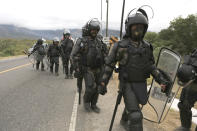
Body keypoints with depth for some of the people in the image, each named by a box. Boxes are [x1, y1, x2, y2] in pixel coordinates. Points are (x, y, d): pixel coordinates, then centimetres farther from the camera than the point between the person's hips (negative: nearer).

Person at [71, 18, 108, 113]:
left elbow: (104, 55, 18)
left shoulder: (99, 42, 8)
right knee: (90, 88, -11)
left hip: (98, 70, 5)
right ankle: (86, 101, 18)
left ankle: (93, 105, 28)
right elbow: (74, 55, -6)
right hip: (88, 69, -5)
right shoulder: (82, 41, -6)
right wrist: (77, 67, -10)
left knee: (96, 88, 9)